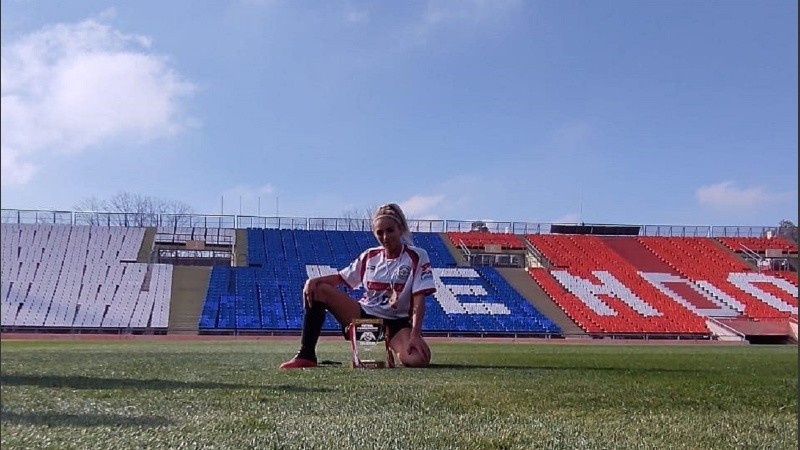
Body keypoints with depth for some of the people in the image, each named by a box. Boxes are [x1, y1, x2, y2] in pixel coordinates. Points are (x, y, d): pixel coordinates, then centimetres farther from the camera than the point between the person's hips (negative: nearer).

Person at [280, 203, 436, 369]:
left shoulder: (417, 257, -7)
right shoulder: (369, 256, 5)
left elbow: (418, 300, -13)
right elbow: (340, 278, 11)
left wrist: (415, 335, -25)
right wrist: (314, 280, -10)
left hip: (396, 323, -3)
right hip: (363, 315, 4)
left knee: (419, 360, -34)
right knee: (316, 289, -13)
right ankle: (306, 356, -11)